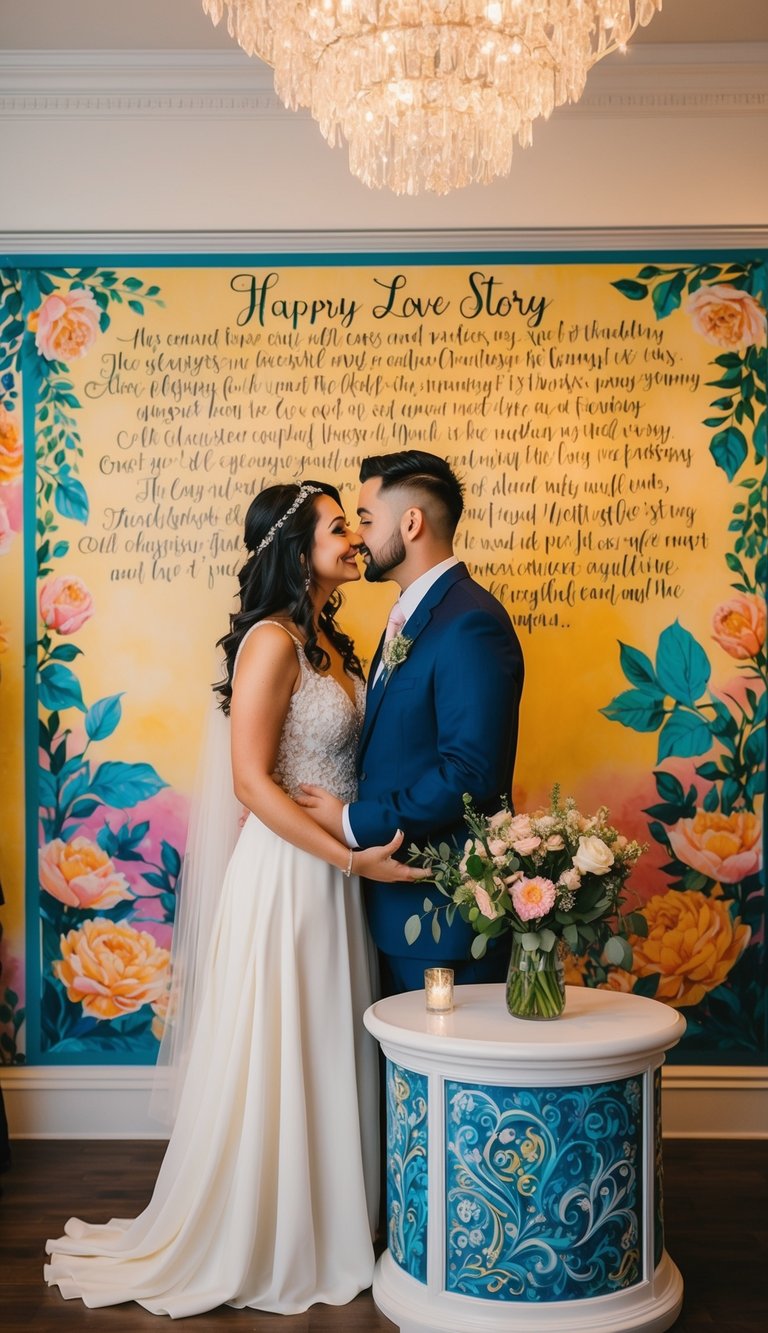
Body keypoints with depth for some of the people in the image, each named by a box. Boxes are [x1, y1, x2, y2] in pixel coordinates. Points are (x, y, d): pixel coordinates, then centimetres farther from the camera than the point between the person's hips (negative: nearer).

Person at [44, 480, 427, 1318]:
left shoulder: (328, 640, 10)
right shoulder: (271, 641, -16)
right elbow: (252, 782, -20)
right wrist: (350, 858, -21)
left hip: (331, 871, 8)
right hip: (285, 871, -8)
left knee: (324, 1053, 17)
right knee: (273, 1058, 6)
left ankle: (317, 1227, 34)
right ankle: (259, 1248, 24)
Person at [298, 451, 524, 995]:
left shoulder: (470, 623, -19)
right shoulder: (410, 616, 13)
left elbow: (470, 775, -25)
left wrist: (353, 822, -17)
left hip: (445, 908, -9)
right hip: (396, 897, 10)